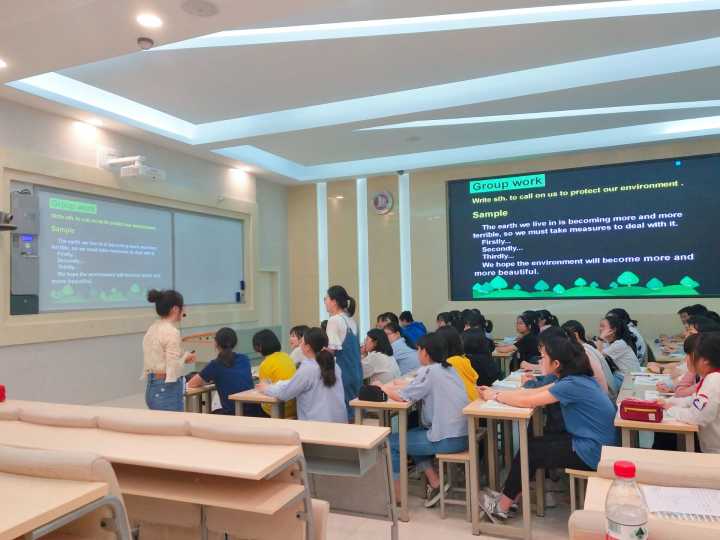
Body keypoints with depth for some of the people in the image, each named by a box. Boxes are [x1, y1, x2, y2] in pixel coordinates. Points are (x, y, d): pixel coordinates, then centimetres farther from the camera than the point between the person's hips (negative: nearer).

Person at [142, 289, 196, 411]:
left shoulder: (152, 329, 8)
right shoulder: (171, 332, -18)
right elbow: (173, 369, -20)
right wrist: (186, 358, -3)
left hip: (151, 388, 9)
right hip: (167, 390, -9)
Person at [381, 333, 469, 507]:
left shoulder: (429, 371, -14)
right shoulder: (448, 368, 10)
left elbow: (401, 397, -12)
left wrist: (383, 387, 5)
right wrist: (396, 385, 12)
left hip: (447, 440, -8)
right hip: (462, 434, 8)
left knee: (391, 442, 6)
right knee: (411, 434, 27)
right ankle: (435, 483, 21)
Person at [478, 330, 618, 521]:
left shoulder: (573, 384, -25)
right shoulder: (576, 377, 4)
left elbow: (527, 401, -21)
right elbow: (534, 392, 7)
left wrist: (495, 397, -7)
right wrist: (498, 392, 3)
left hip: (593, 452, -9)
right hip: (591, 442, 9)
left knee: (529, 450, -2)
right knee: (534, 443, 8)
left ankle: (502, 506, 13)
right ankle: (510, 497, 14)